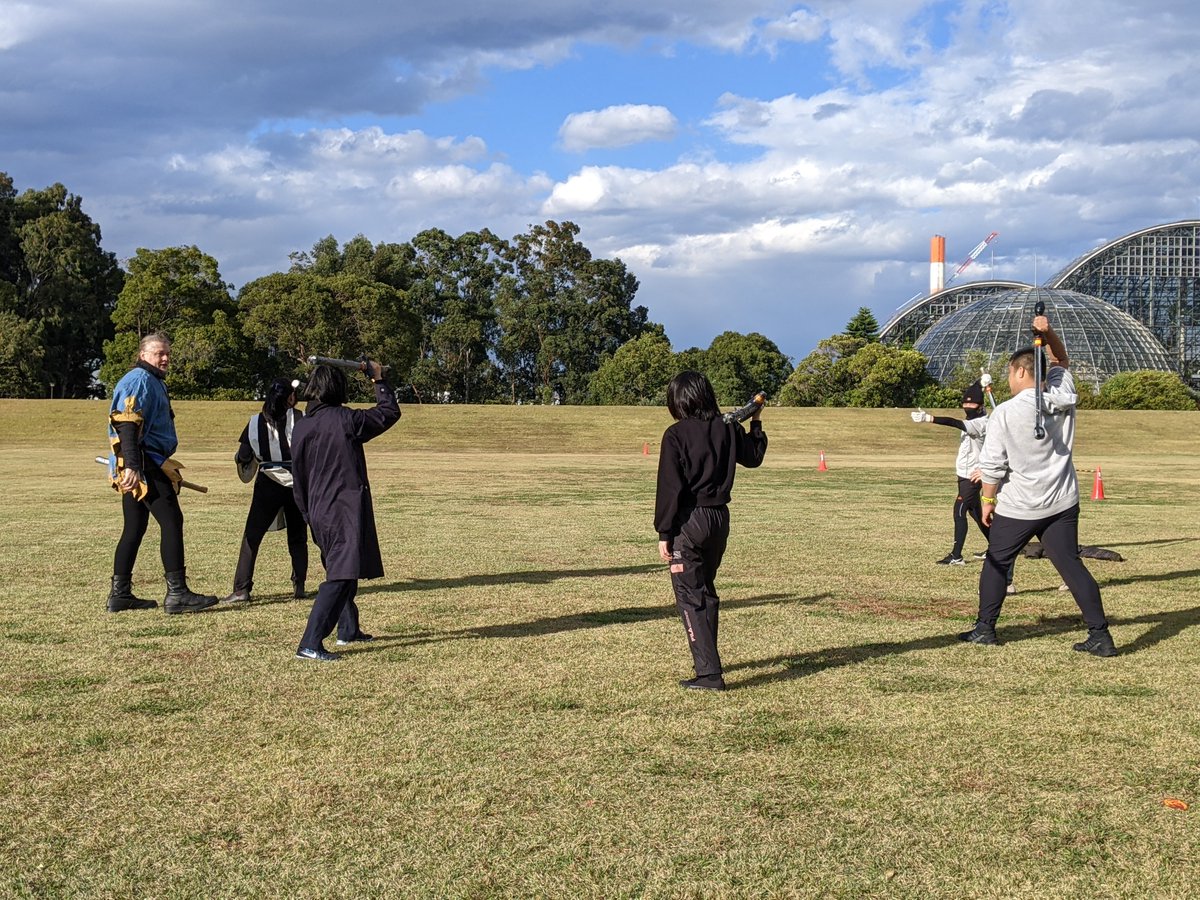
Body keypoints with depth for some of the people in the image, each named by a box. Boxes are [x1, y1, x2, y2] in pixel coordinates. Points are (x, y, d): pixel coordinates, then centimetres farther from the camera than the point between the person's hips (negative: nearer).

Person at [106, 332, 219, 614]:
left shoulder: (153, 382, 22)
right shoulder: (140, 380, -10)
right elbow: (127, 425, -21)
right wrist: (132, 466, -30)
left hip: (137, 467, 11)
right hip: (143, 466, -11)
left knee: (135, 528, 12)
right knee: (172, 521, -12)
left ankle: (120, 594, 15)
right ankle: (177, 594, -13)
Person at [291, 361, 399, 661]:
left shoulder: (300, 427, 6)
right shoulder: (345, 420, -12)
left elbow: (298, 478, 12)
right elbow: (389, 412, 1)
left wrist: (308, 515, 22)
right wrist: (379, 381, 14)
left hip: (319, 512, 8)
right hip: (346, 510, -7)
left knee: (341, 570, 25)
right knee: (341, 576, -11)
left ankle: (348, 630, 40)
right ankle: (310, 644, -21)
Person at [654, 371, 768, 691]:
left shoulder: (676, 435, -12)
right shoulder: (728, 428, 3)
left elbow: (670, 487, -14)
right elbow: (754, 457, 21)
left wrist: (664, 533, -10)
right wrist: (756, 424, 34)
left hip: (689, 521, -6)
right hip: (720, 518, 6)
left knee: (690, 596, -3)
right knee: (706, 591, 22)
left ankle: (709, 673, -9)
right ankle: (708, 660, 34)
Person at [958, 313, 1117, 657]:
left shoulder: (1005, 412, -14)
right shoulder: (1063, 397, -1)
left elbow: (991, 466, -12)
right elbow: (1061, 361, 19)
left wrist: (988, 501, 1)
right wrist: (1049, 333, 4)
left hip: (1018, 508, -4)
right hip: (1063, 503, 4)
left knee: (996, 563, 13)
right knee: (1071, 564, 4)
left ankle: (985, 628, 19)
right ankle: (1100, 635, -3)